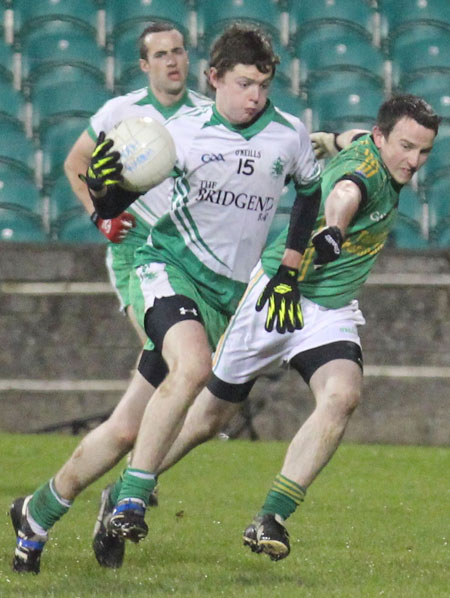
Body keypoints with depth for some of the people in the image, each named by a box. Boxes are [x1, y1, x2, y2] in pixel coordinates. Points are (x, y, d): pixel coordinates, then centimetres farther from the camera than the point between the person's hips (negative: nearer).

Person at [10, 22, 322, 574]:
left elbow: (312, 193, 20)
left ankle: (38, 513, 16)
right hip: (169, 266, -3)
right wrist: (102, 187, -23)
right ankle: (132, 498, -26)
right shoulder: (184, 131, -5)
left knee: (126, 431, -1)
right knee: (193, 364, -35)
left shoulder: (288, 136, 0)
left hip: (227, 294, 3)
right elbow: (113, 207, 1)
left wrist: (289, 272, 15)